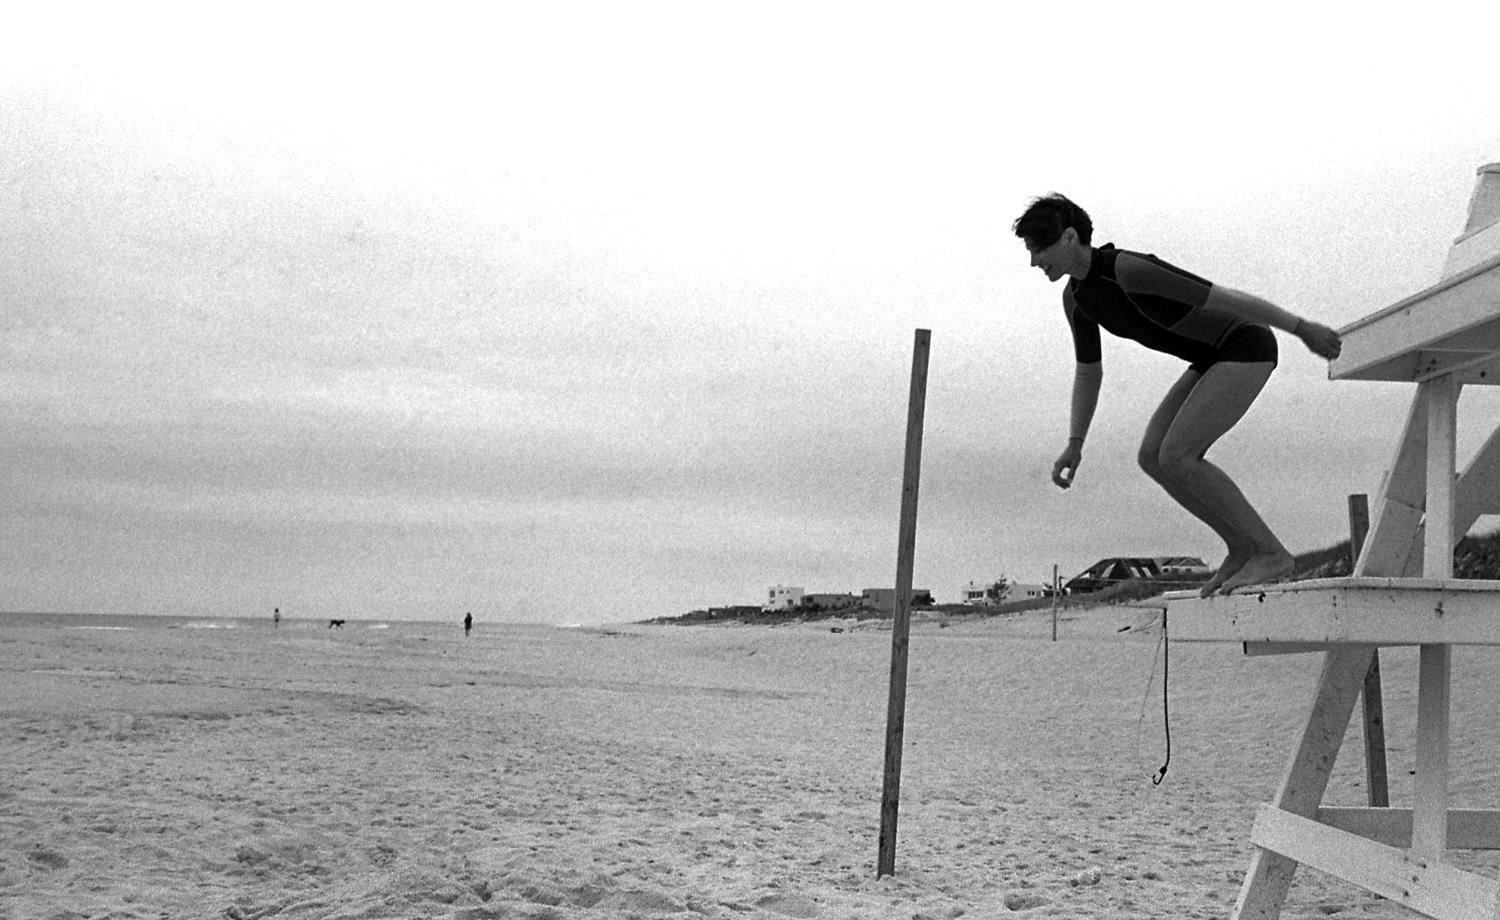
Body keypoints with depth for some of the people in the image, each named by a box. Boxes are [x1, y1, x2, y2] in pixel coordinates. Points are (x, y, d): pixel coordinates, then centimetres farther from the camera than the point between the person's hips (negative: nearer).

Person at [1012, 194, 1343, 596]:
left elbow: (1225, 298, -26)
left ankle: (1270, 551, -9)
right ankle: (1243, 547, 7)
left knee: (1176, 457, -20)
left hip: (1247, 348, -9)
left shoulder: (1128, 269, -29)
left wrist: (1303, 329, -21)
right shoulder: (1075, 297, 1)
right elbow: (1088, 372, 12)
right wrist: (1074, 445, 4)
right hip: (1214, 358, 9)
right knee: (1152, 457, -2)